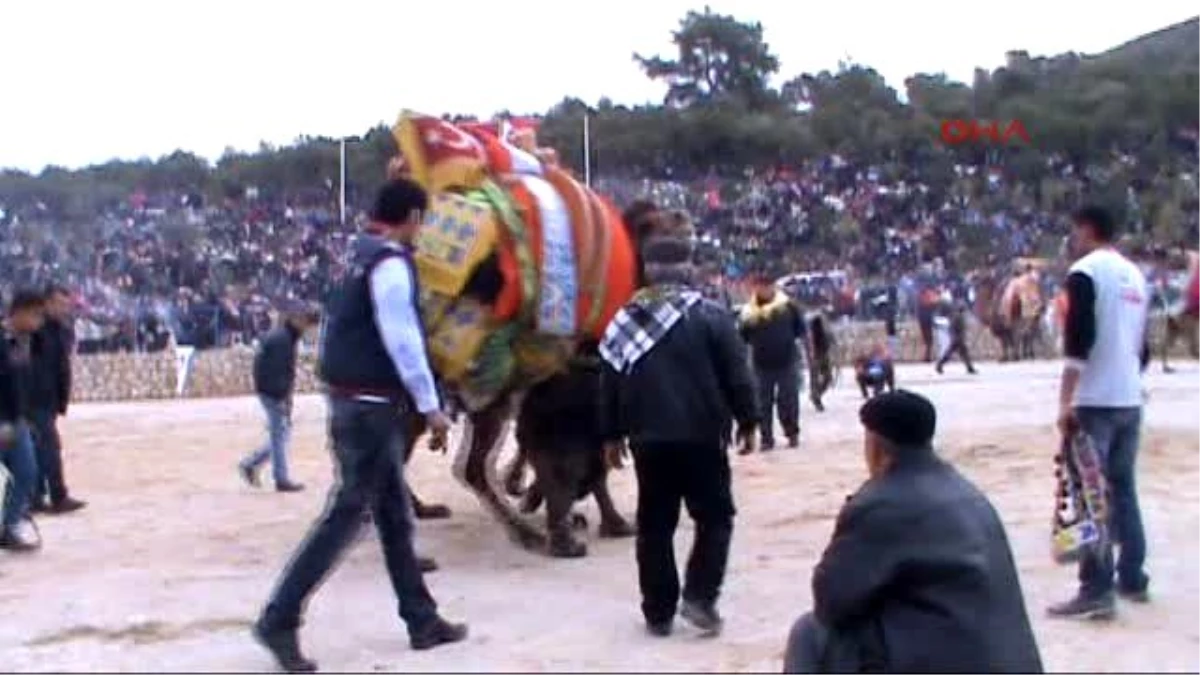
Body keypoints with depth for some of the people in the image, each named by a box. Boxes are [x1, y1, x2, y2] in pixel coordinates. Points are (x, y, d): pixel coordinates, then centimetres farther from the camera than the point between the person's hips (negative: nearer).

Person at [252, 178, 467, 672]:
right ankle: (279, 618, 0)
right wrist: (430, 406, -14)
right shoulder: (390, 264, -16)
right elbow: (403, 341, -19)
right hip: (371, 405, -10)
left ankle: (422, 621, 21)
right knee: (346, 513, -5)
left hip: (352, 399, 10)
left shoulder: (359, 256, 13)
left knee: (395, 516, 13)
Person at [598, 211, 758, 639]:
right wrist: (747, 420, 7)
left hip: (648, 439, 4)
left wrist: (612, 434, 16)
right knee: (715, 517, 10)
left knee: (654, 525, 10)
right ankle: (699, 596, -2)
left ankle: (658, 612, 12)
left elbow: (610, 382, 8)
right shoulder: (710, 316, -6)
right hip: (701, 436, -3)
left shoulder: (625, 320, 5)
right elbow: (737, 375, -6)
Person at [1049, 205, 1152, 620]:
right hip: (1130, 400, 8)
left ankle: (1097, 590, -8)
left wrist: (1065, 402, -18)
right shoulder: (1134, 274, 14)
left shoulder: (1086, 272, -9)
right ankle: (1133, 578, 22)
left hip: (1095, 401, -8)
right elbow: (1142, 345, 19)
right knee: (1122, 488, 16)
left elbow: (1078, 341, -18)